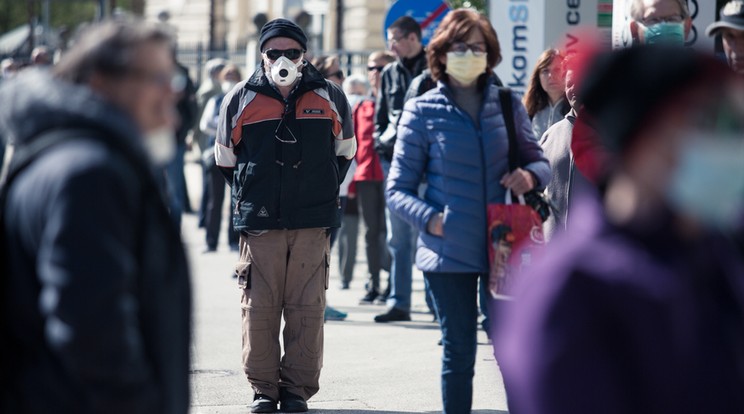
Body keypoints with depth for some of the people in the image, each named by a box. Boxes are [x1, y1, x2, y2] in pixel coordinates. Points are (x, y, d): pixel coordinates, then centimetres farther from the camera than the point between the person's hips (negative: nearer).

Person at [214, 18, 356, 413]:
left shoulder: (329, 97, 5)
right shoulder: (241, 99, 3)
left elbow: (346, 148, 20)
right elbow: (225, 156, 16)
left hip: (313, 223, 1)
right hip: (259, 224, 0)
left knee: (306, 309, 0)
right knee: (259, 307, -1)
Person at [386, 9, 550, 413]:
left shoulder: (508, 104, 7)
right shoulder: (422, 111, 0)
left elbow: (539, 161, 16)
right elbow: (398, 189, 1)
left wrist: (530, 175, -8)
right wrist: (432, 220, -16)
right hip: (449, 252, -1)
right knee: (459, 352, 5)